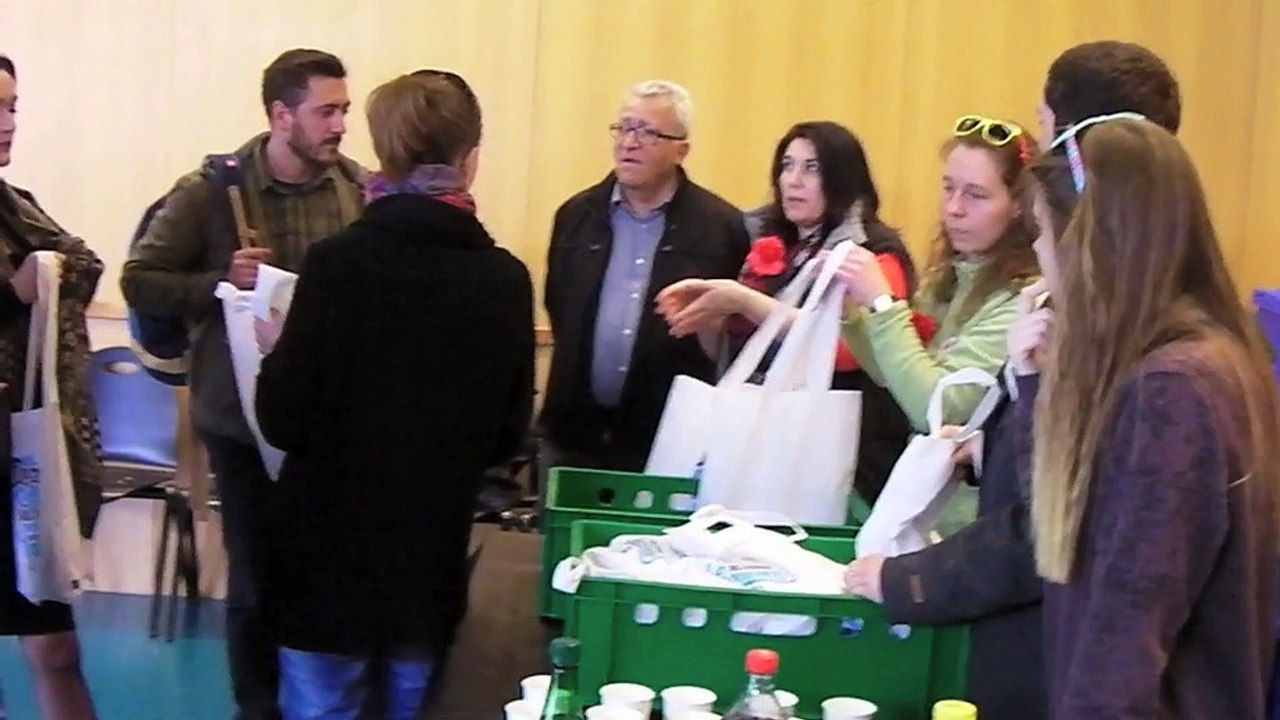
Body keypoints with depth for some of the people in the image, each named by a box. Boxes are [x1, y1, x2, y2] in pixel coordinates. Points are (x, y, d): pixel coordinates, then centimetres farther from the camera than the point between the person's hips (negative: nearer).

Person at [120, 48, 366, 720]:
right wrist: (221, 283, -19)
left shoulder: (361, 190, -1)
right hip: (245, 417, -2)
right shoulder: (211, 191, -8)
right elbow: (140, 281, -3)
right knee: (255, 576, 8)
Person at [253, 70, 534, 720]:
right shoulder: (505, 278, -4)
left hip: (330, 559, -3)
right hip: (434, 562, 3)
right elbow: (509, 434, 4)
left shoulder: (339, 261, -13)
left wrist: (276, 352, 7)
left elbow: (284, 422, -12)